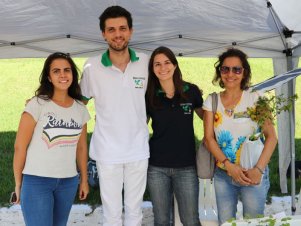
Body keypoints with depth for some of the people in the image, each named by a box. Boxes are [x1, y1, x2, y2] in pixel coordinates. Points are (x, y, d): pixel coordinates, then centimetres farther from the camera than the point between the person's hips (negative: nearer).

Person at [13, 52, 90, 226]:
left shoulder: (81, 109, 4)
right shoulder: (37, 104, -11)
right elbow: (20, 146, -8)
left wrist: (84, 179, 15)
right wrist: (18, 183, -5)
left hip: (69, 182, 5)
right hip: (36, 180, -5)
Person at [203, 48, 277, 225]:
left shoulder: (255, 98, -4)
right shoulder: (212, 101, 4)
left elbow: (271, 136, -8)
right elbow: (209, 138, -1)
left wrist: (259, 169, -18)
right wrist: (228, 165, -15)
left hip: (253, 174, -2)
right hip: (223, 174, 2)